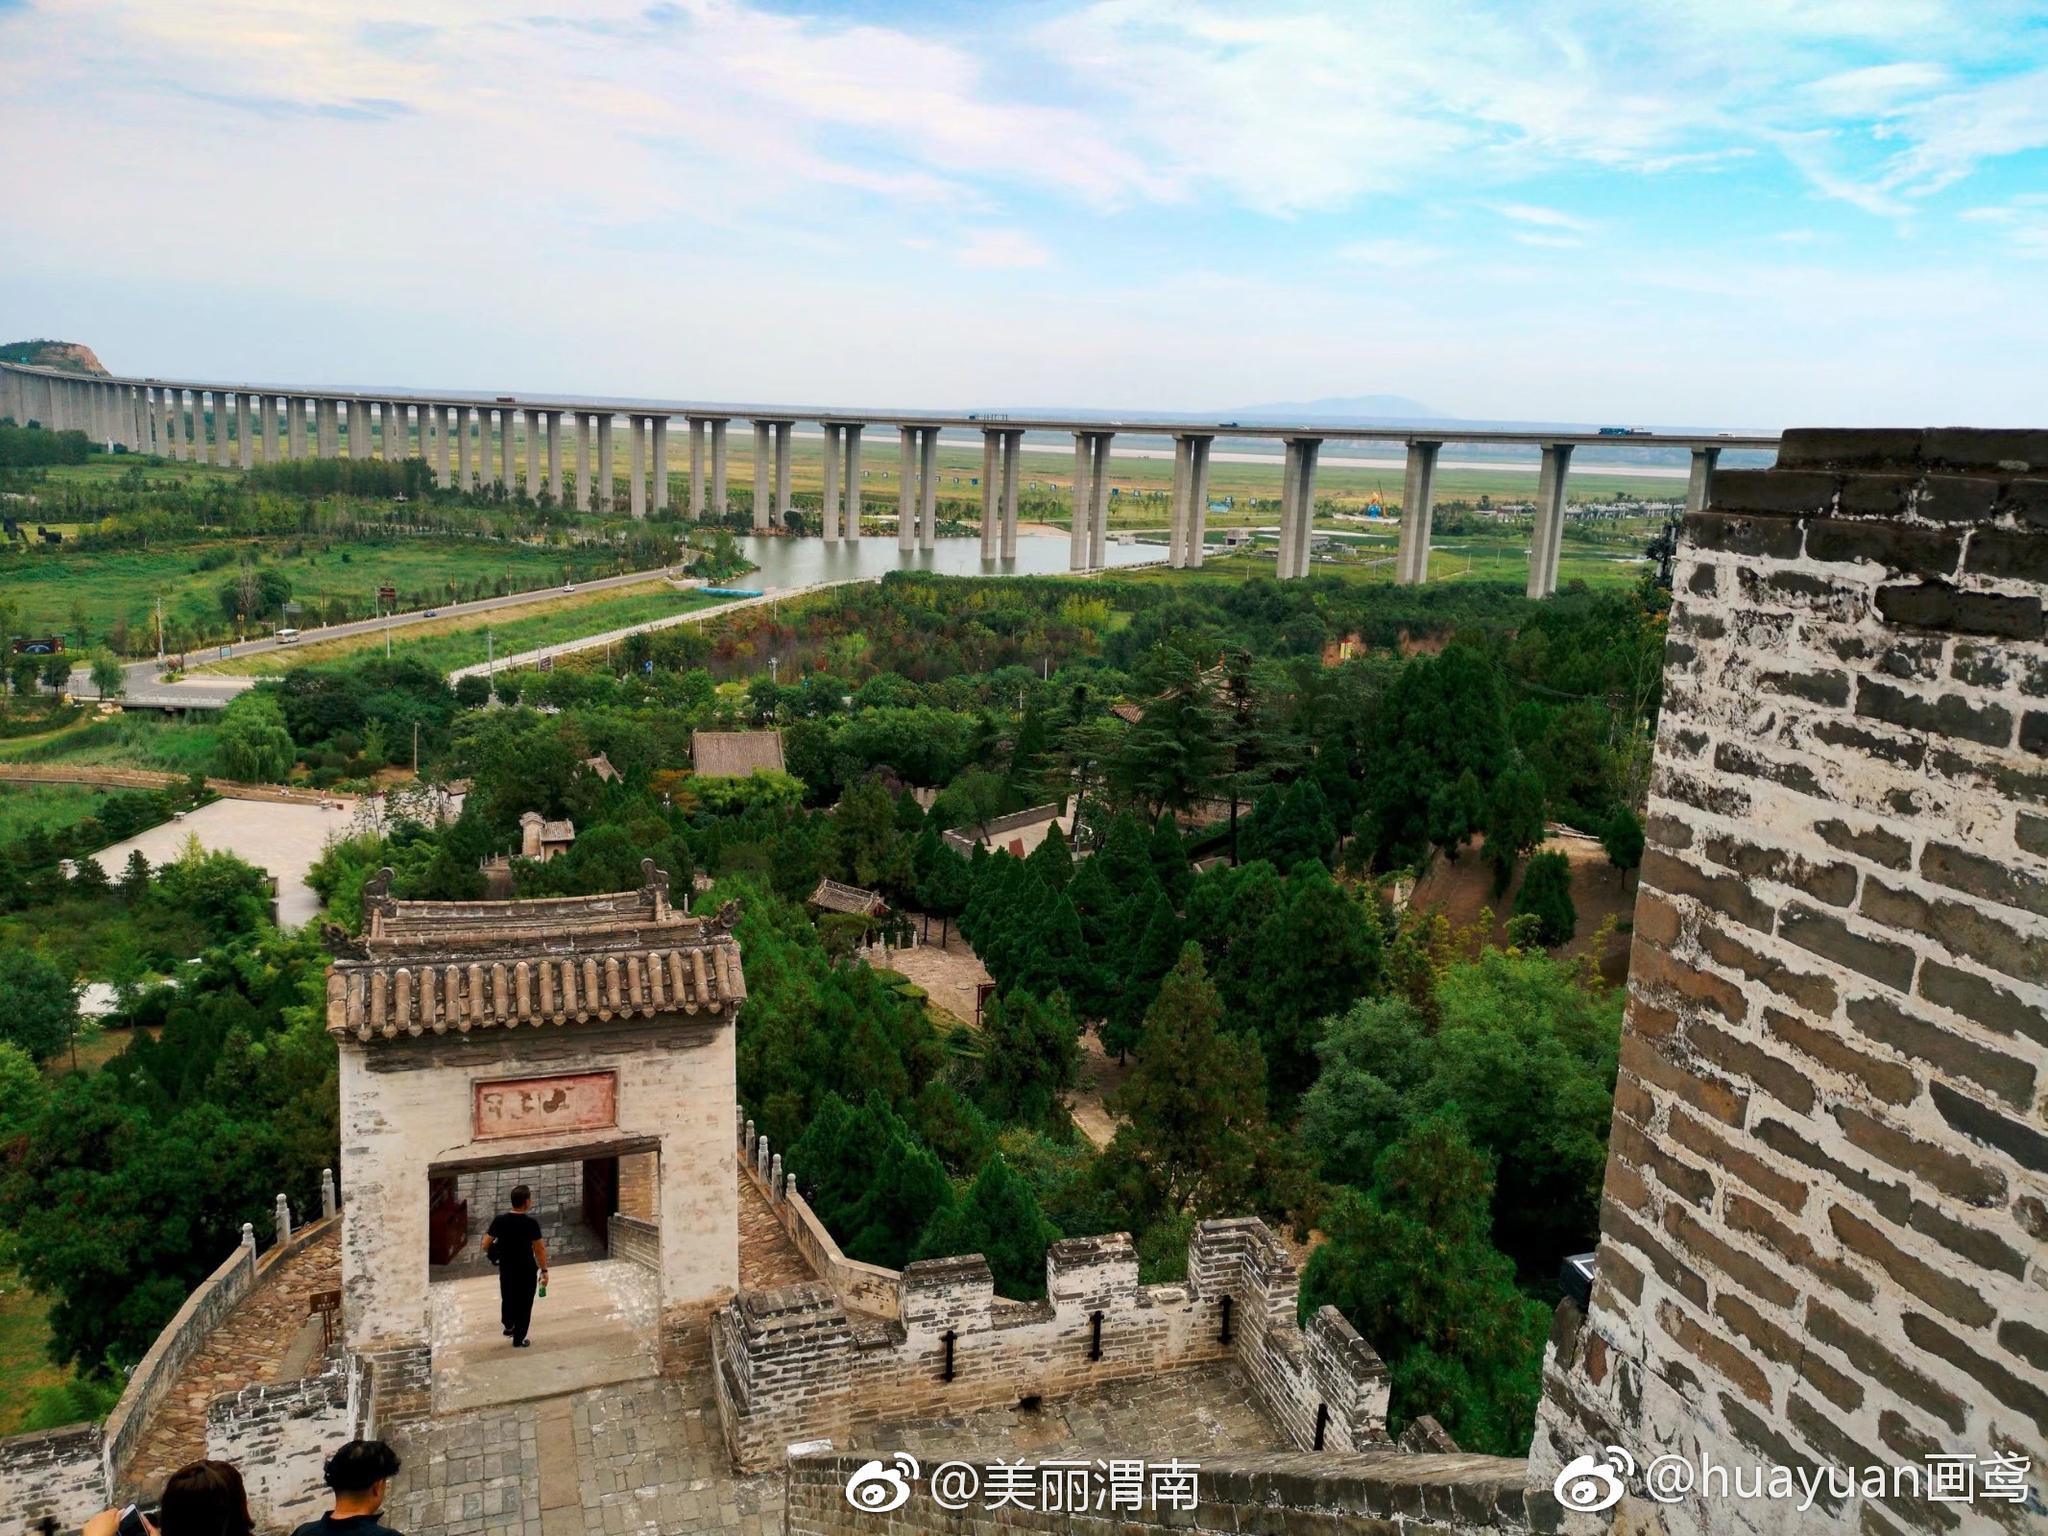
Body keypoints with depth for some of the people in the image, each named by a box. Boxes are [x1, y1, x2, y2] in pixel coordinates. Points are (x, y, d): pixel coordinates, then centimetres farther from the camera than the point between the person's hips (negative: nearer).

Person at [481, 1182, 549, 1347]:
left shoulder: (499, 1219, -11)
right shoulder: (531, 1222, -20)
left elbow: (486, 1245, -6)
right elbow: (539, 1249, -15)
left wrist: (493, 1253, 16)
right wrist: (544, 1270, -4)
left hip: (506, 1269, 3)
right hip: (526, 1270, -3)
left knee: (508, 1298, 27)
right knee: (524, 1304, 12)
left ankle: (509, 1326, 44)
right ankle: (518, 1340, 19)